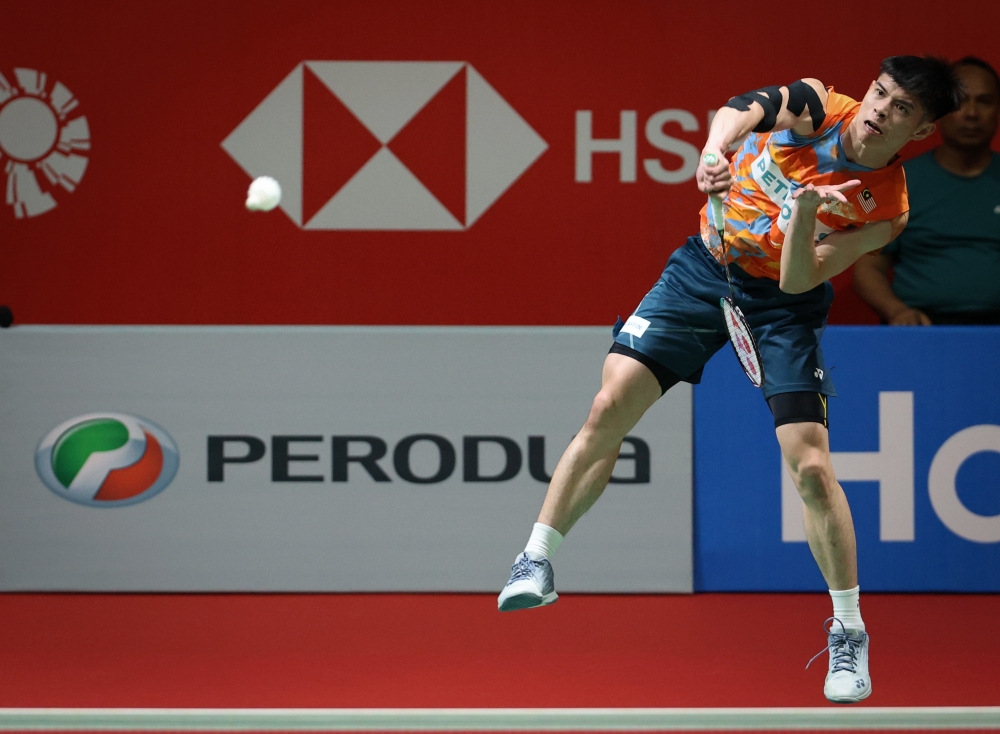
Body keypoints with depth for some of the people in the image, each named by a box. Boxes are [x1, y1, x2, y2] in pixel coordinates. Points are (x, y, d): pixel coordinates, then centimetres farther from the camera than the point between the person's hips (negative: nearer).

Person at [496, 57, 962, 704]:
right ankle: (537, 563, 5)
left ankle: (849, 633, 4)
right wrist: (714, 151, -47)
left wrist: (805, 213, -39)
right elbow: (743, 110, -26)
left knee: (812, 466, -14)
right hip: (704, 268, 2)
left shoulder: (885, 210, -18)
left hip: (782, 304, -2)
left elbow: (798, 280, -21)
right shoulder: (818, 106, -12)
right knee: (610, 408, -9)